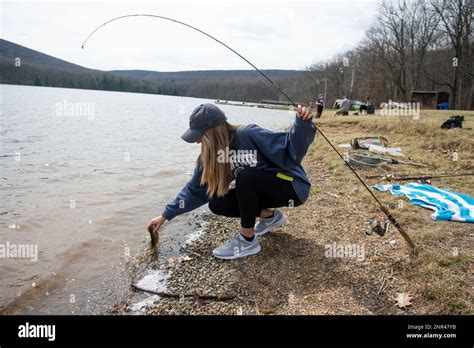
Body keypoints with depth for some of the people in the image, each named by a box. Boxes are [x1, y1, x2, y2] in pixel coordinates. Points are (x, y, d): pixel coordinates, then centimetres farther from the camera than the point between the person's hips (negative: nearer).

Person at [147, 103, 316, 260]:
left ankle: (248, 241, -17)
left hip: (291, 186, -7)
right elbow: (195, 189, 3)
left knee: (245, 176, -32)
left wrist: (302, 124, -48)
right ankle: (270, 216, 9)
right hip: (261, 191, 7)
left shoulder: (250, 135, -26)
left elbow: (292, 148, -28)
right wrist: (166, 215, 3)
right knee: (217, 204, -8)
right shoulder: (209, 155, -5)